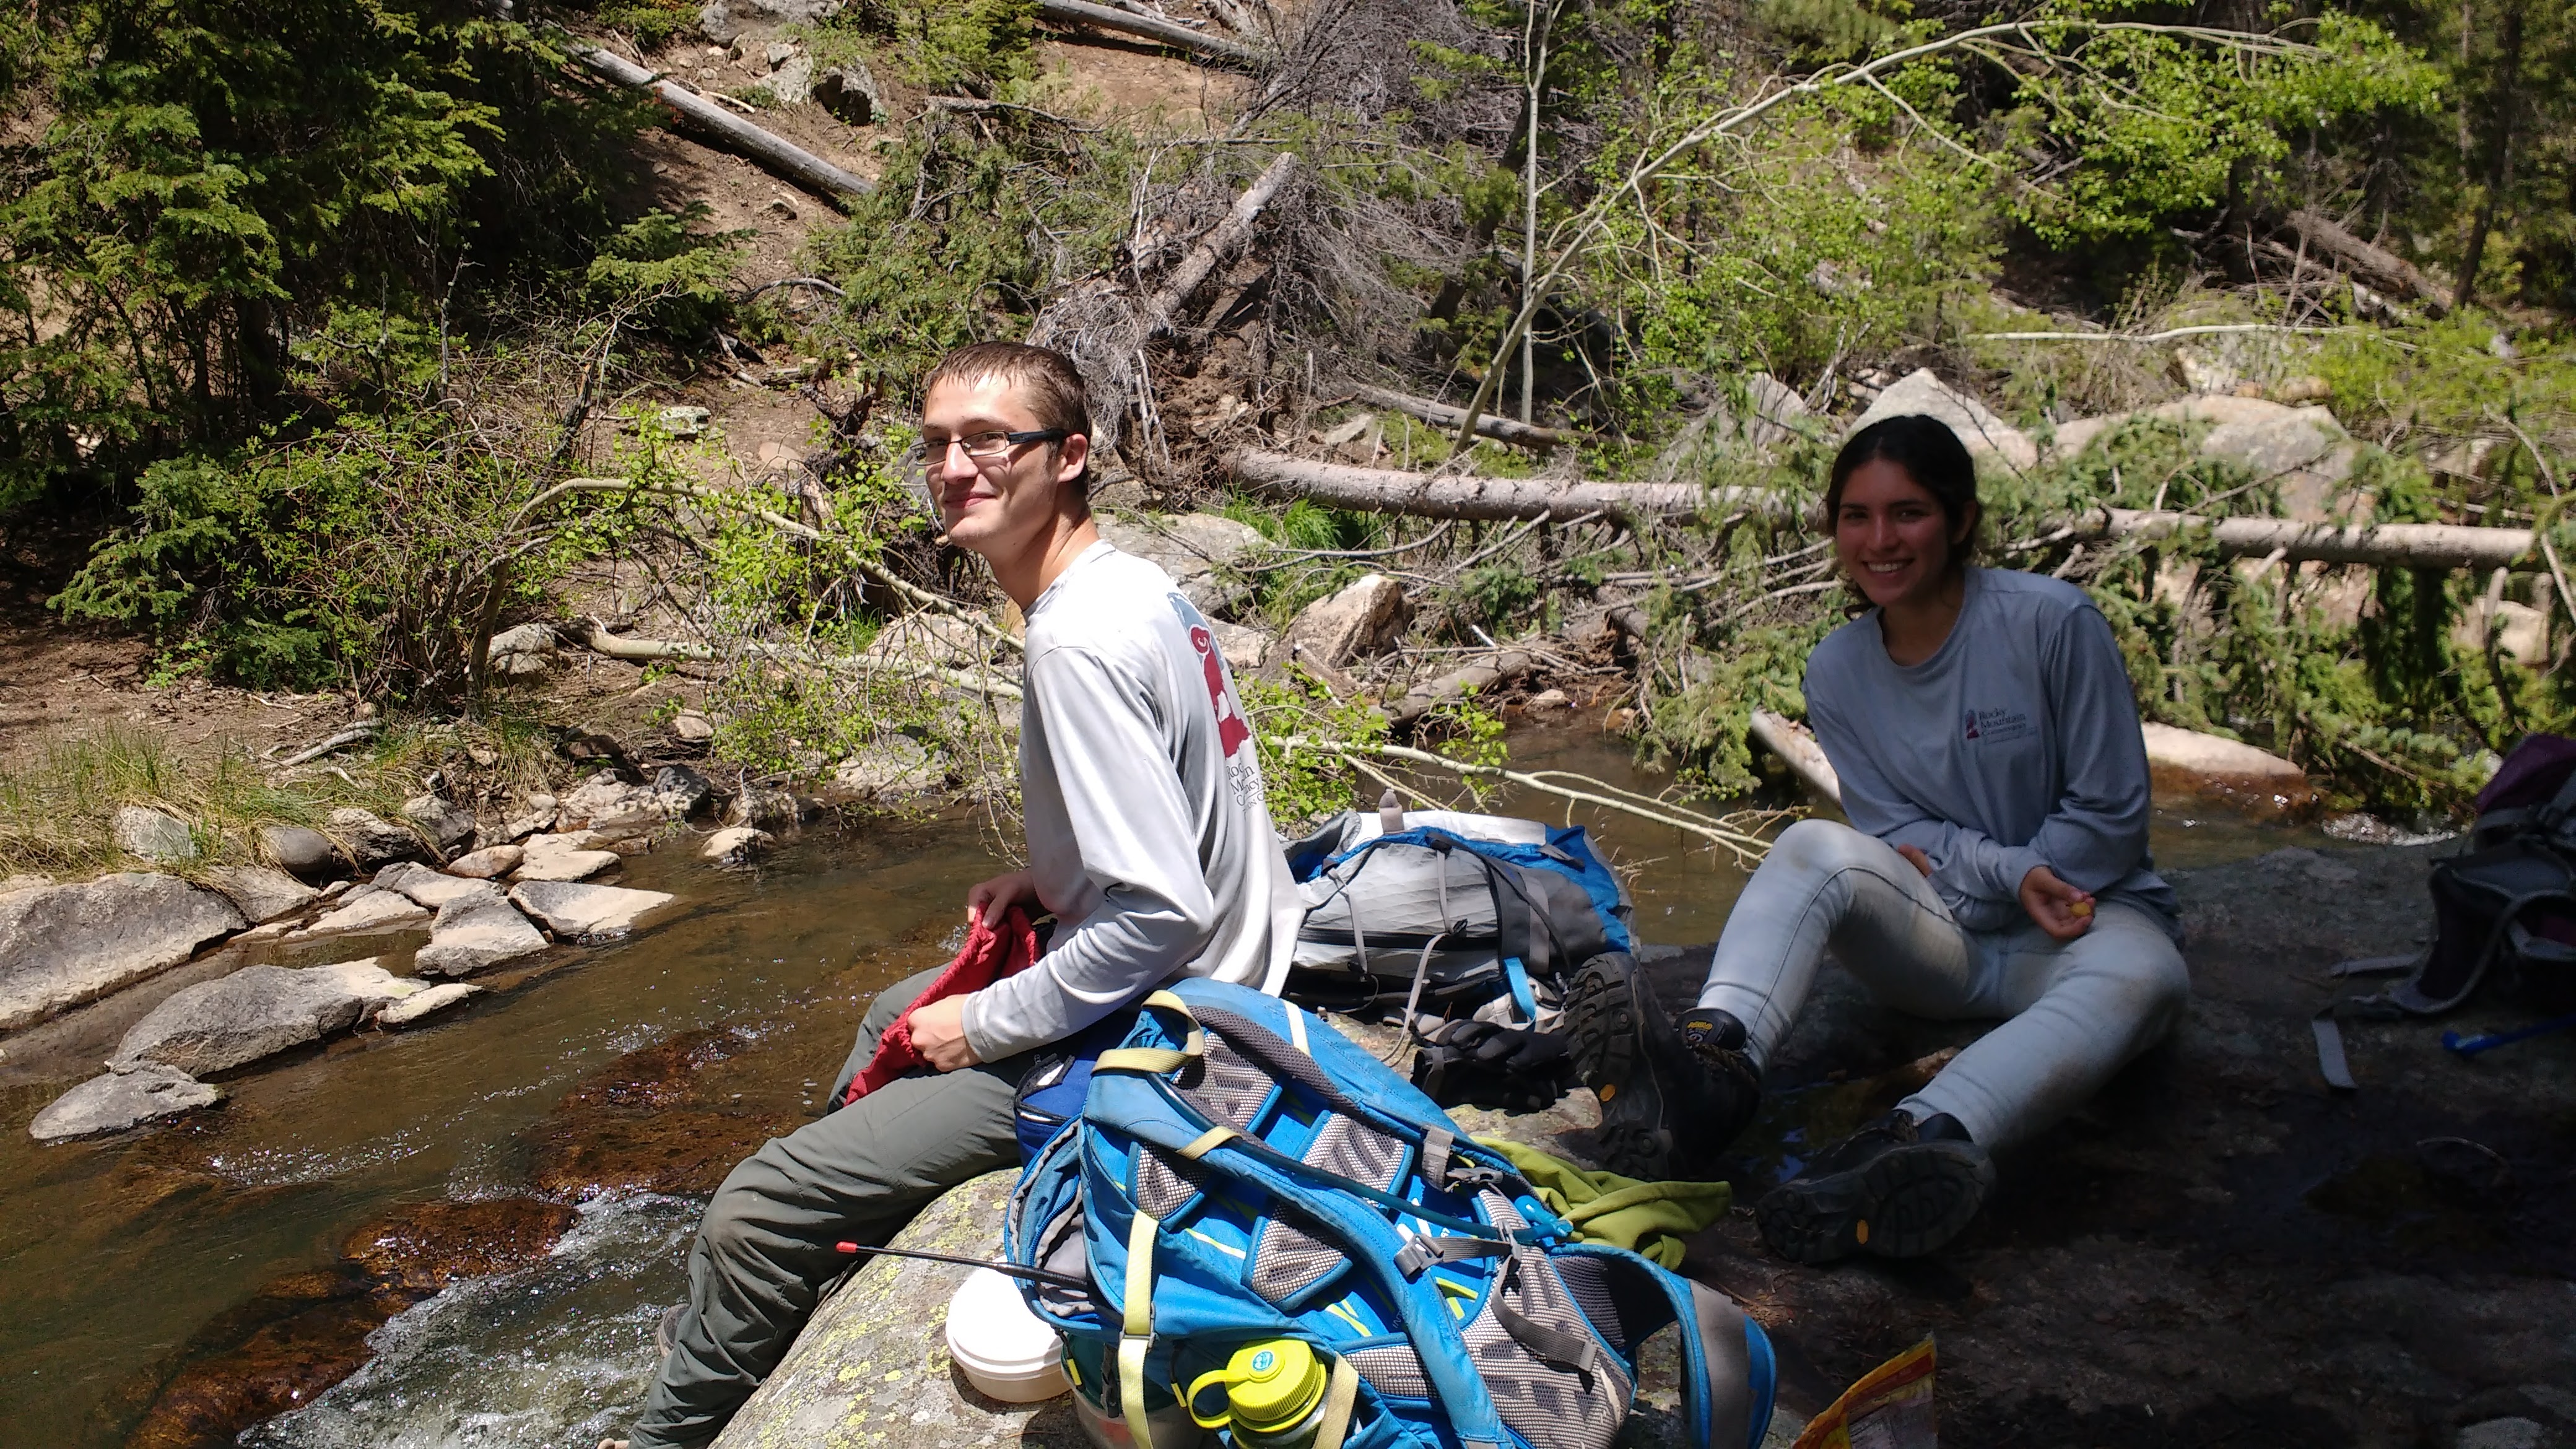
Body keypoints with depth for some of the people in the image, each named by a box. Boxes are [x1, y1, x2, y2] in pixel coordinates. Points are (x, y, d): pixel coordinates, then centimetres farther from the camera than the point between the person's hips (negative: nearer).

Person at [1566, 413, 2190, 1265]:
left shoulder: (2052, 621, -12)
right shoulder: (1838, 671, 0)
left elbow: (2112, 816, -8)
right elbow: (1898, 833, 0)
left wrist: (1952, 868, -7)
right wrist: (2014, 871, -17)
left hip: (2088, 913, -2)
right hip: (1942, 943, 3)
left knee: (2138, 977, -38)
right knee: (1815, 845, -26)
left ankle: (1918, 1144, -66)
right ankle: (1715, 1060, -55)